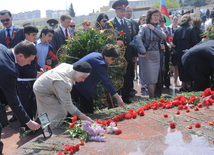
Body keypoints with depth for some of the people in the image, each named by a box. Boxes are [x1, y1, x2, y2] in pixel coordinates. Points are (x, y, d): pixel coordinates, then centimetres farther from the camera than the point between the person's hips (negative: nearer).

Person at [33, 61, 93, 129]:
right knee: (60, 112, -12)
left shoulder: (70, 67, -16)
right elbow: (67, 104, -40)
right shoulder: (64, 81, -42)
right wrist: (83, 117, -40)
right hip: (42, 92, -9)